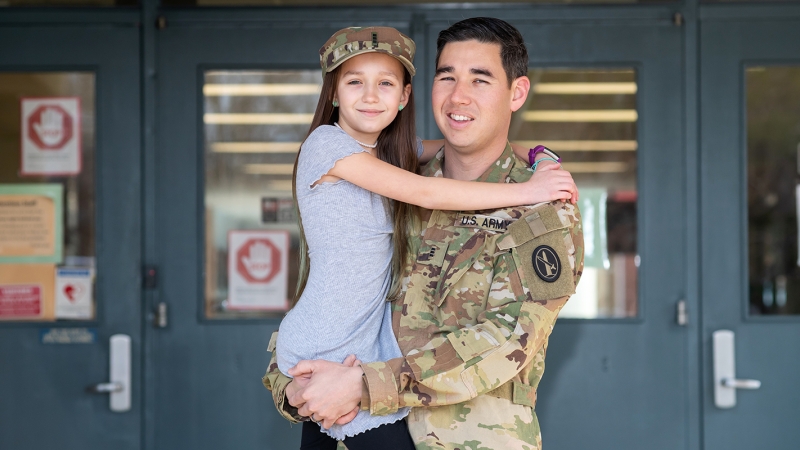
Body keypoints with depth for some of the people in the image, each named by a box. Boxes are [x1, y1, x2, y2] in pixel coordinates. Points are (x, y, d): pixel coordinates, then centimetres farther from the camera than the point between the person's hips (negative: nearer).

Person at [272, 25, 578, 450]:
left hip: (369, 338, 8)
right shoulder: (326, 143, -15)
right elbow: (424, 193, -20)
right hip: (328, 351, -8)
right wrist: (525, 191, -19)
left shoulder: (394, 151, 9)